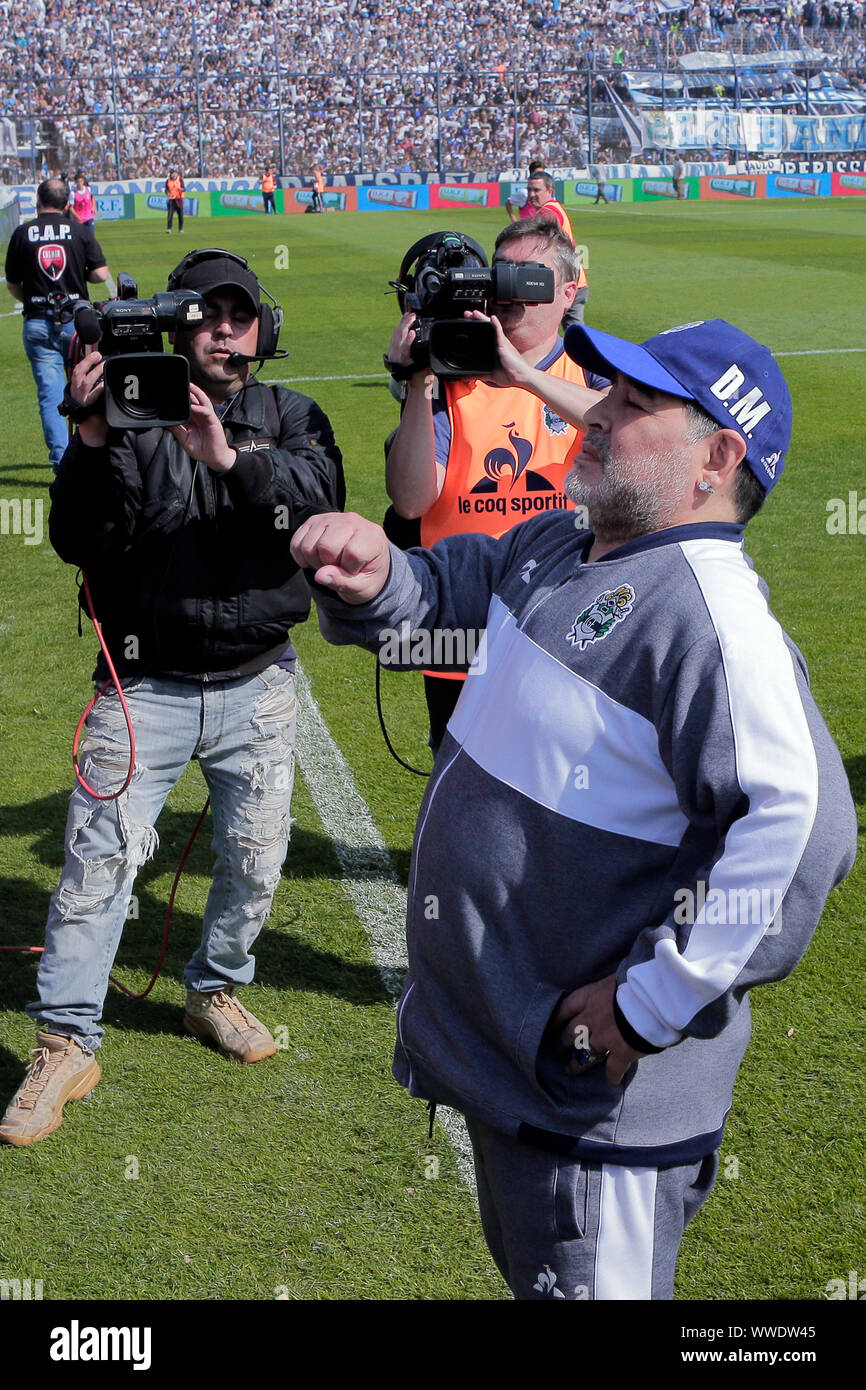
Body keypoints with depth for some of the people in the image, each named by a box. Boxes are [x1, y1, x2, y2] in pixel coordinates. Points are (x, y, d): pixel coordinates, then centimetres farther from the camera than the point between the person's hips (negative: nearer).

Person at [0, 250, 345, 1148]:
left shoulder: (291, 419, 5)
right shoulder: (131, 414, -1)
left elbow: (319, 503, -16)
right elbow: (80, 542, -9)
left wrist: (228, 458, -30)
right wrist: (91, 439, -24)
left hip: (256, 686, 2)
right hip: (146, 686, -2)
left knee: (256, 857, 9)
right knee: (99, 857, -6)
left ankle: (215, 992, 34)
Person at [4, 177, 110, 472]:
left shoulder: (22, 234, 0)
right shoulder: (80, 231, -1)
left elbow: (13, 285, 5)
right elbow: (101, 275, -6)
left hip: (38, 324, 0)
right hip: (77, 320, 0)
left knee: (50, 393, 0)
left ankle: (61, 459, -7)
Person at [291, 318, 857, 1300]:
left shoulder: (705, 607, -24)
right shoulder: (549, 550, 5)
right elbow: (433, 585, 18)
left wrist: (649, 1007, -28)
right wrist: (368, 575, -7)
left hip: (598, 1092, -9)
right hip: (499, 1044, 9)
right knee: (524, 1268, 28)